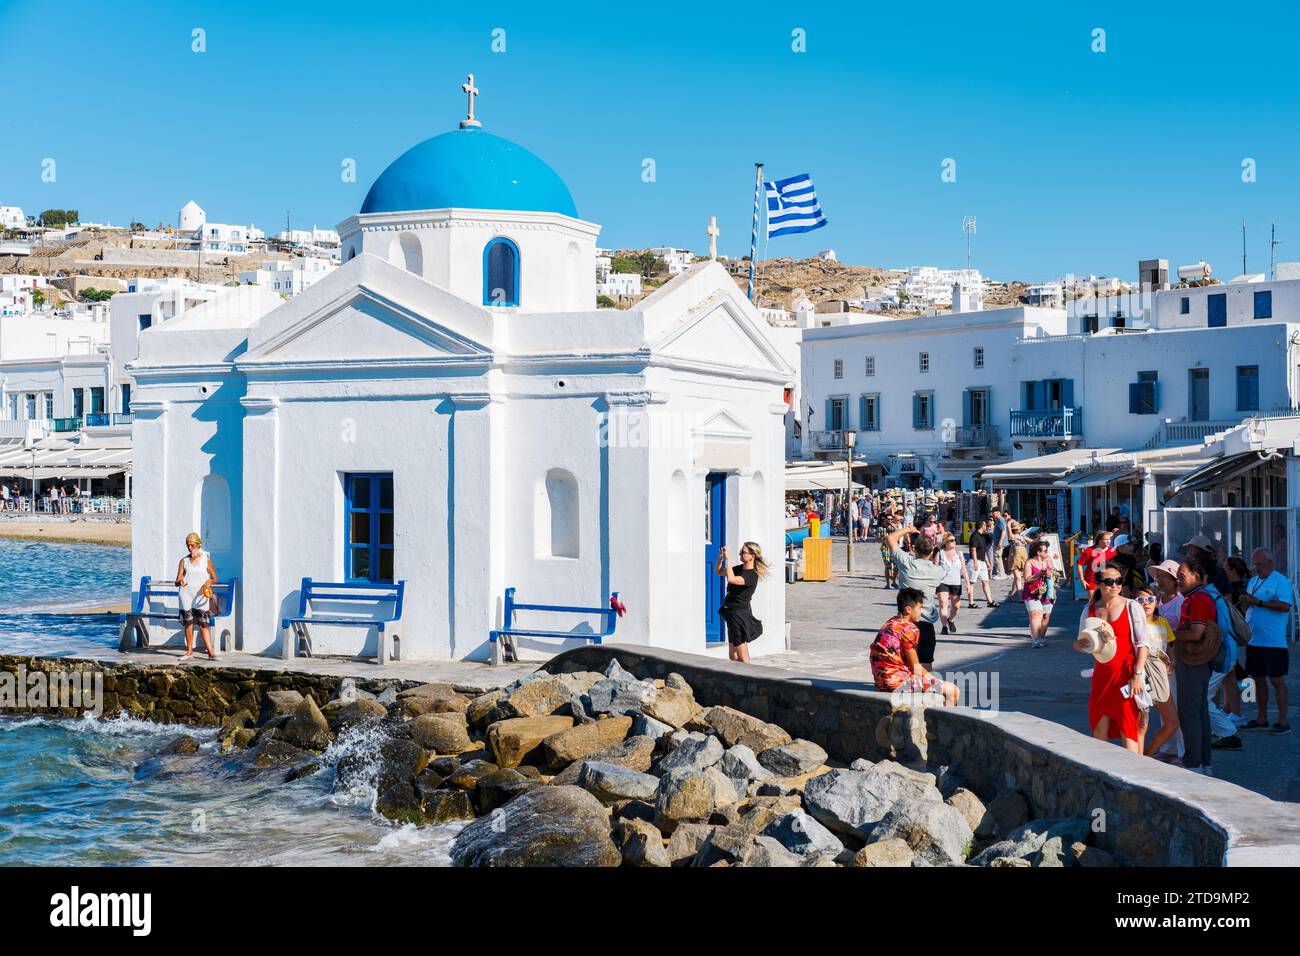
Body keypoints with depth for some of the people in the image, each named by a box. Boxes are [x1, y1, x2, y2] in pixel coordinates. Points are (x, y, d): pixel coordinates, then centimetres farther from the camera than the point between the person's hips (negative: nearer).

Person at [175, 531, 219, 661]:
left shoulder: (206, 559, 5)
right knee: (188, 623, 3)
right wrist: (180, 582, -17)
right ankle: (189, 652, 10)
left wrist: (209, 581, -16)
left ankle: (210, 653, -10)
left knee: (203, 624, -8)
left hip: (201, 595, -2)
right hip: (186, 594, 2)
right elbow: (177, 581, 7)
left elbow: (215, 579, 7)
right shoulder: (184, 561, 9)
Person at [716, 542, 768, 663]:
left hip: (740, 615, -9)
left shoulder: (752, 576, -19)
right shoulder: (740, 568, 8)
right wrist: (720, 558, 1)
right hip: (732, 614, 9)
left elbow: (731, 579, -36)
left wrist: (728, 558, -28)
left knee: (742, 659, -5)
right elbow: (719, 572, 20)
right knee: (733, 657, 14)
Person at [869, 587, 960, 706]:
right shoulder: (909, 628, -13)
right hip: (898, 682, -10)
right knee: (952, 691, -5)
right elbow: (915, 668, -10)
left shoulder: (889, 624, 14)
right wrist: (936, 680, 5)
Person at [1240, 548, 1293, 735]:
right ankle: (1262, 719, 21)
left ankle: (1283, 721, 1)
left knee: (1276, 680, -4)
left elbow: (1285, 605, -21)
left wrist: (1258, 602, -21)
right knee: (1258, 679, 12)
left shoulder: (1280, 581, -8)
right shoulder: (1252, 582, 15)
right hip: (1254, 640, 8)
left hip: (1273, 642, -8)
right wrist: (1246, 602, -1)